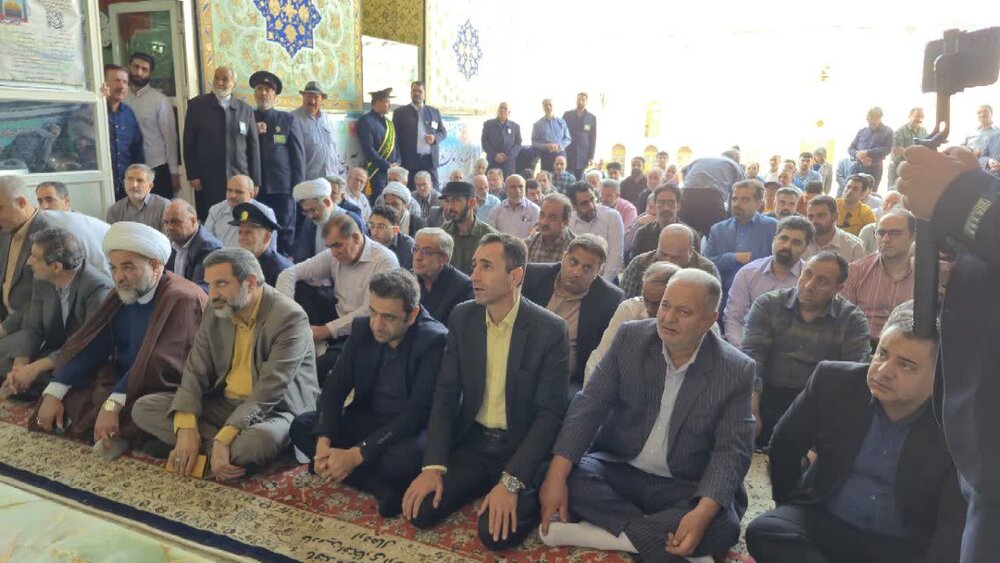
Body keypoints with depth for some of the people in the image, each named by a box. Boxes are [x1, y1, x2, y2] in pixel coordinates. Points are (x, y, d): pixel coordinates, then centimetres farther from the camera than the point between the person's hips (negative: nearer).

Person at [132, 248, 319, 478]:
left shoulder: (289, 318, -19)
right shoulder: (216, 314, 3)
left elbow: (269, 391, -26)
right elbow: (195, 373, 0)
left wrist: (223, 439, -32)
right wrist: (186, 428, -18)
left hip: (274, 410, -7)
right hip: (223, 405, 7)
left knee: (260, 440, -40)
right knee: (143, 408, -6)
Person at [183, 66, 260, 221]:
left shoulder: (246, 110, 9)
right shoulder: (197, 105, 4)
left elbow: (253, 147, 9)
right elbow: (188, 143, 4)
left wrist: (255, 182, 5)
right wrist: (192, 176, -3)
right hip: (207, 181, -1)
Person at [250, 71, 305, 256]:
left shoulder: (289, 120, 5)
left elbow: (298, 154, 2)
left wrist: (298, 186, -4)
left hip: (282, 187, -2)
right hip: (254, 187, 2)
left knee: (285, 230, 2)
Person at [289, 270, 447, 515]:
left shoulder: (434, 340, -22)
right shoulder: (362, 328, -5)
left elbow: (417, 412, -26)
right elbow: (335, 387, -3)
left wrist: (356, 455, -29)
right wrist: (323, 442, -21)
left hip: (412, 428, -6)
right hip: (368, 418, 7)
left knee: (404, 458, -39)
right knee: (301, 426, -12)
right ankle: (383, 488, -21)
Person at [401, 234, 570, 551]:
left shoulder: (550, 330, -16)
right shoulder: (462, 317, -3)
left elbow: (550, 413, -15)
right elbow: (446, 393, -2)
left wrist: (510, 481, -23)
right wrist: (434, 465, -12)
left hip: (521, 447, -4)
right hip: (472, 441, 4)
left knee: (496, 534, -22)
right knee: (420, 511, -12)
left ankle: (527, 497, 9)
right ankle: (483, 485, 13)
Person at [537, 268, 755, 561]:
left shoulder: (736, 370, -10)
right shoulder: (631, 337, -6)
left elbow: (731, 449, -12)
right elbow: (590, 404, -10)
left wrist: (703, 512, -31)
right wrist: (557, 475, -23)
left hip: (686, 489, -1)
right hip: (618, 469, 2)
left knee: (722, 526, -30)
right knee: (570, 475, -26)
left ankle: (605, 532, -20)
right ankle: (664, 538, -17)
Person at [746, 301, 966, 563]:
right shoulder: (833, 380, -8)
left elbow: (954, 522, -13)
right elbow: (784, 447, 5)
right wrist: (792, 510, 11)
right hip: (823, 522, 3)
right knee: (764, 531, -27)